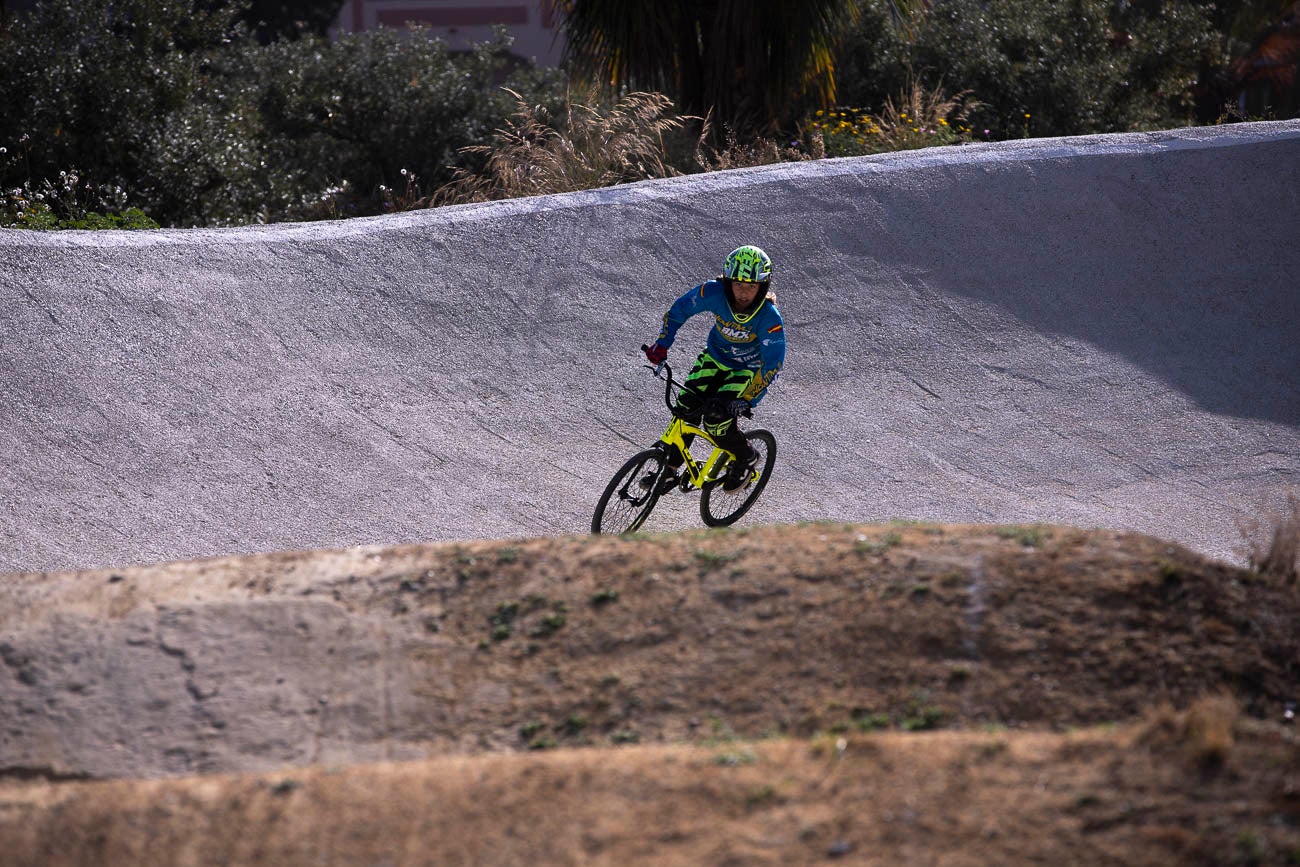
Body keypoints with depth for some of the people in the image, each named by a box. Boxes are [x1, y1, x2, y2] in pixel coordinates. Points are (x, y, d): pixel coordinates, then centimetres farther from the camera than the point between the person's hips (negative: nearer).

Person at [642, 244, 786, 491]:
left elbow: (772, 365, -29)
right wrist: (662, 344, -17)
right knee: (687, 407, -11)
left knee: (717, 422, -17)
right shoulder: (714, 292, -26)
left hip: (748, 369, -4)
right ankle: (670, 468, 5)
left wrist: (748, 399, -36)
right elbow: (680, 310, -9)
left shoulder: (769, 318, -33)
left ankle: (746, 458, 12)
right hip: (715, 358, 4)